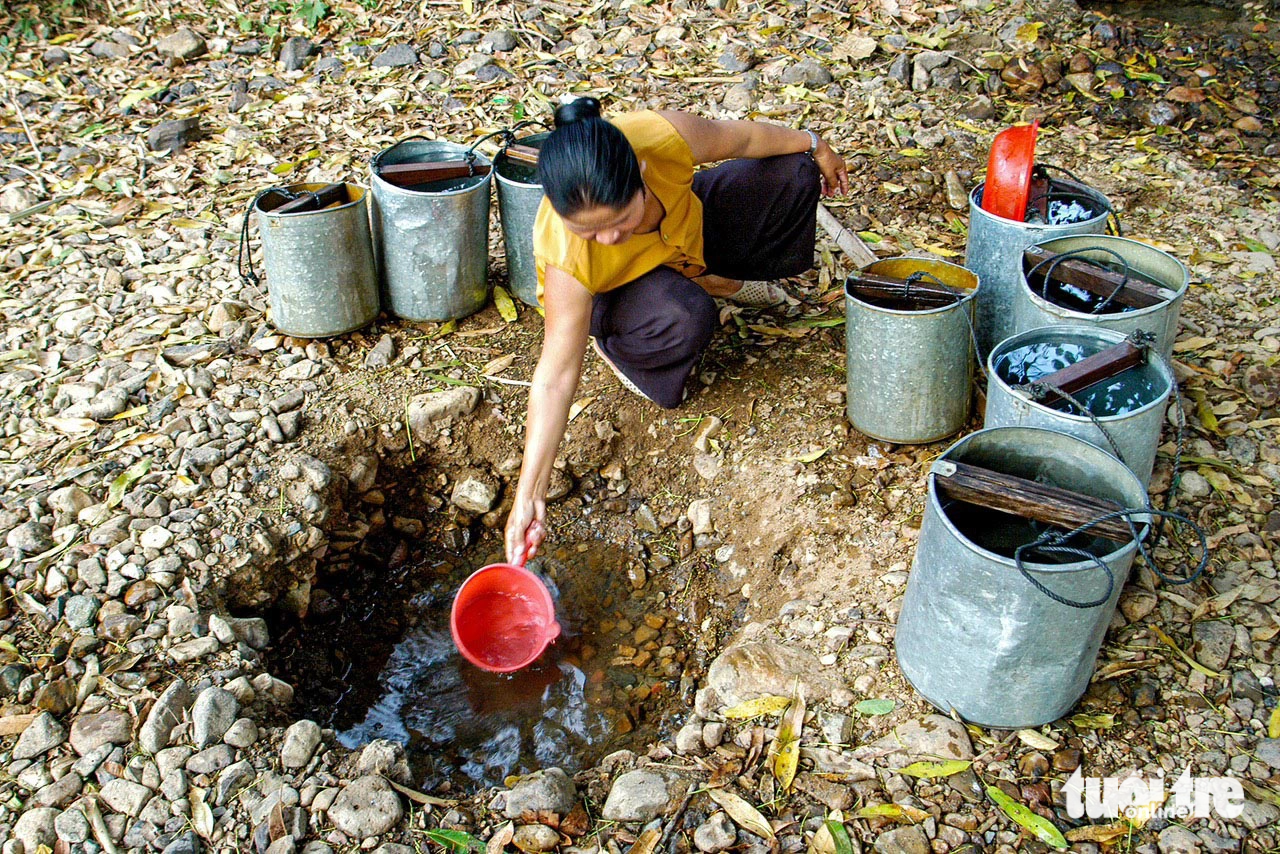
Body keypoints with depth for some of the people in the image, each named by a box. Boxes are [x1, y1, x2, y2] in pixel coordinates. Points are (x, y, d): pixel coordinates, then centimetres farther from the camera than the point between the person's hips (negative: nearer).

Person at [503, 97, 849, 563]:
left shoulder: (661, 136, -38)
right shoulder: (568, 260, -42)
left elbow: (740, 137, -17)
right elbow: (555, 376, -38)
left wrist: (812, 145, 0)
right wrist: (528, 494, -41)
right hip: (606, 293, -4)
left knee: (793, 173, -3)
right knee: (684, 317, -38)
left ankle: (717, 278, 20)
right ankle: (615, 346, -2)